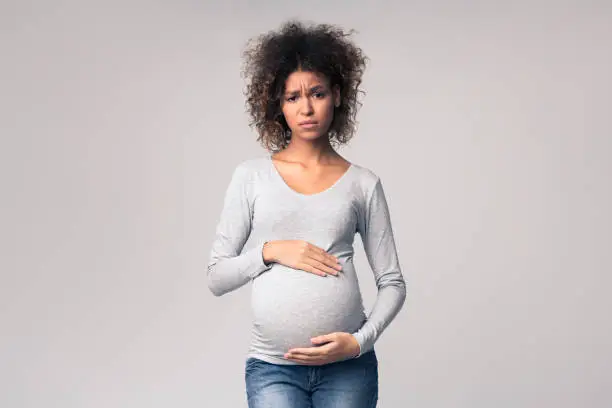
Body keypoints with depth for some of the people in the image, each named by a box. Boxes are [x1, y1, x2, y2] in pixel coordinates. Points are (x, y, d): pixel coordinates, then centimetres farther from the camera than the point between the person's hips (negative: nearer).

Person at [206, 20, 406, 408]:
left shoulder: (363, 183, 5)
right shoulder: (252, 175, 5)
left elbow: (392, 283, 7)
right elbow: (217, 277, 5)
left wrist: (360, 340, -7)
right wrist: (271, 251, -10)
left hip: (348, 366, 1)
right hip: (272, 368, -1)